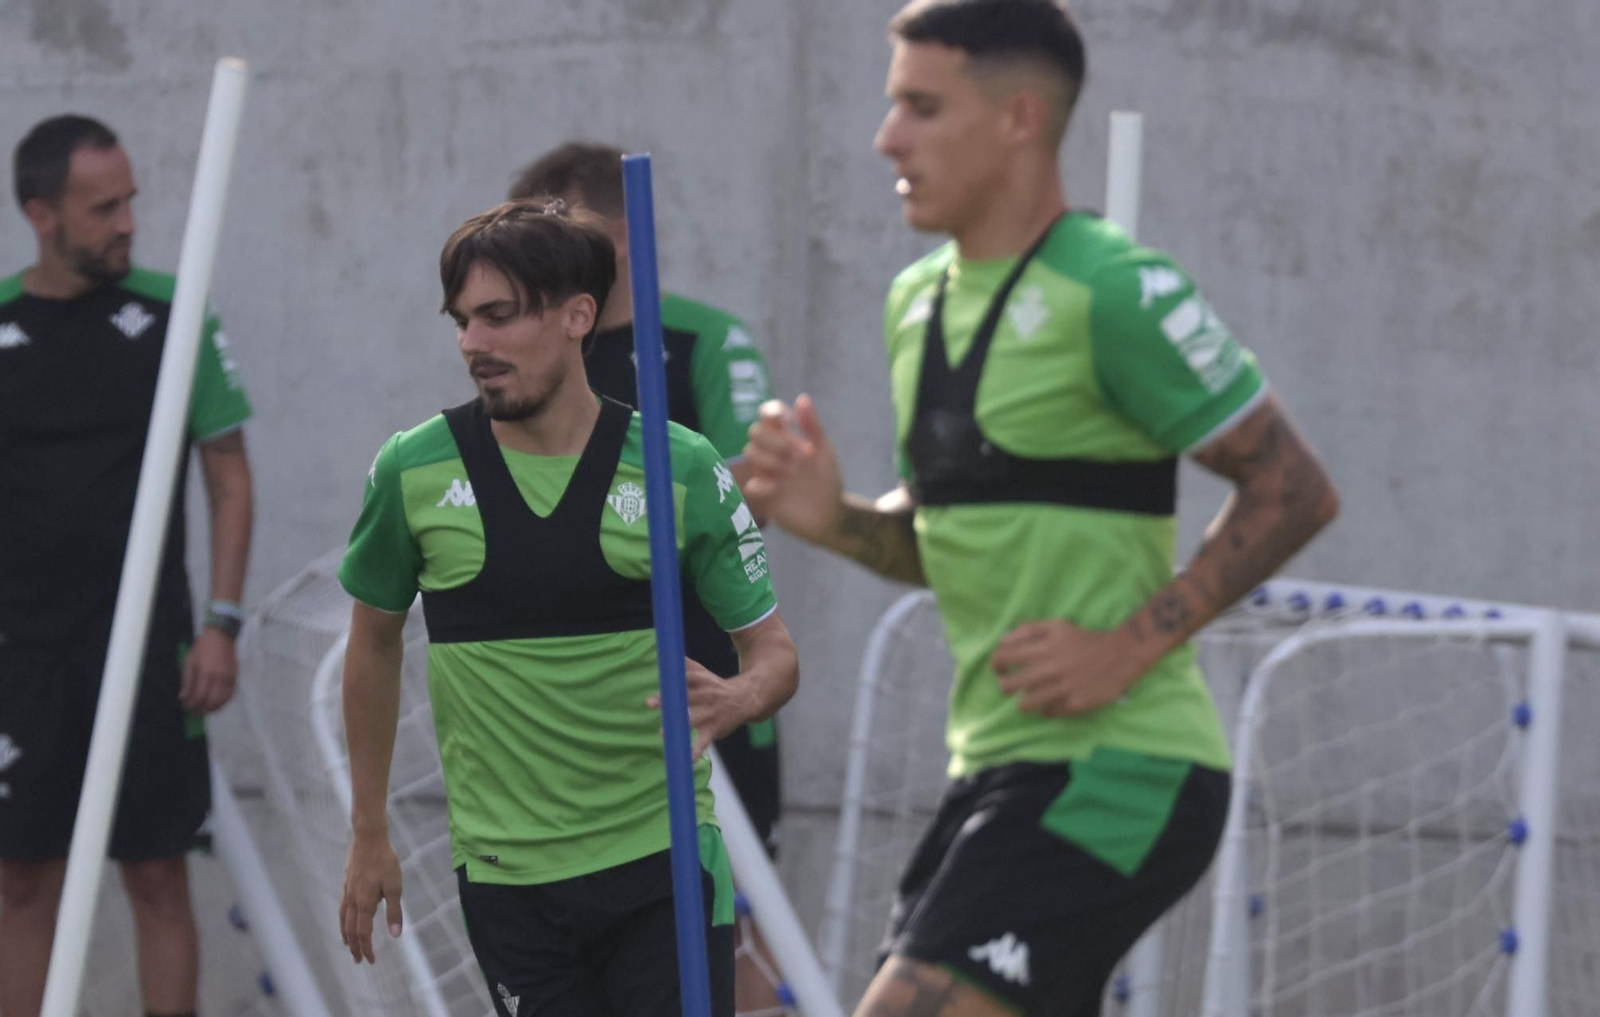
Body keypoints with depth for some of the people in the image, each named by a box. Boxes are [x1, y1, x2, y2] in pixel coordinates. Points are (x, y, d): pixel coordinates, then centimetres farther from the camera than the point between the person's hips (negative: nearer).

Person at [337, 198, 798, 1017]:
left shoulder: (682, 470, -3)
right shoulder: (412, 472, -1)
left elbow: (773, 651, 2)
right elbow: (375, 642, 14)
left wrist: (731, 702, -22)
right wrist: (369, 835, 16)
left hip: (662, 857, 0)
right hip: (505, 875, 1)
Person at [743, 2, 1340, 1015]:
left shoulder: (1116, 294, -13)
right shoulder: (920, 300, 13)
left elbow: (1295, 490, -13)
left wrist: (1132, 646, -19)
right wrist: (832, 517, 3)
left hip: (1116, 770, -9)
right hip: (998, 767, 9)